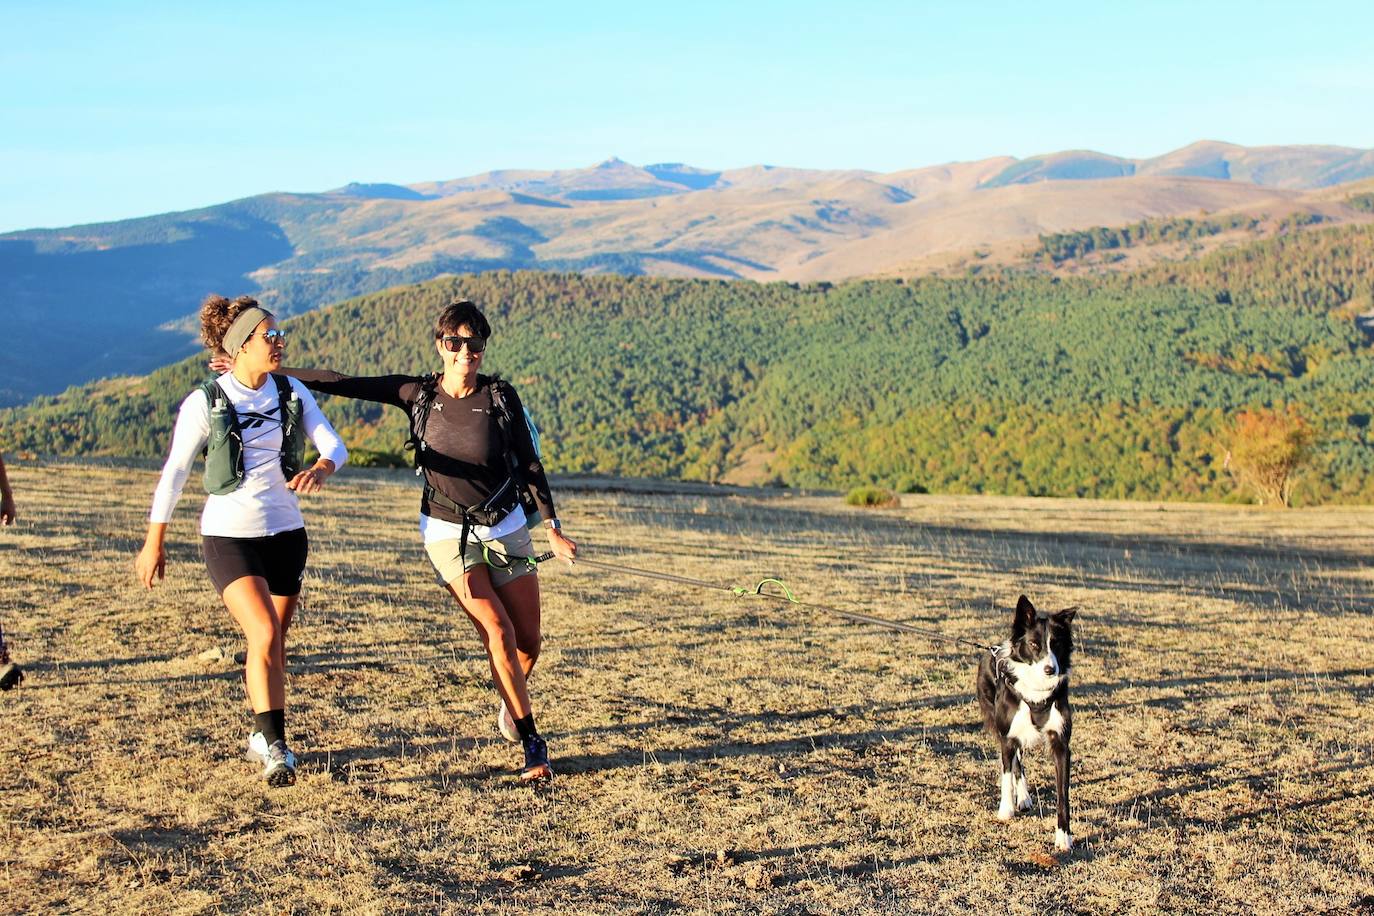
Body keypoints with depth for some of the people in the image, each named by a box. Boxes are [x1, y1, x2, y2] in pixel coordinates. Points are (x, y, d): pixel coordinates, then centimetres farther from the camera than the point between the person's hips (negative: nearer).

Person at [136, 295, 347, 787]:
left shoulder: (292, 392, 1)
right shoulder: (205, 403, -9)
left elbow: (334, 446, -2)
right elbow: (174, 473, -4)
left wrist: (320, 470, -26)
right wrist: (154, 543, 0)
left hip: (285, 531, 4)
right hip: (229, 535, -4)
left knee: (273, 643, 12)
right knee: (264, 635, -19)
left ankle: (263, 737, 29)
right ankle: (274, 746, -13)